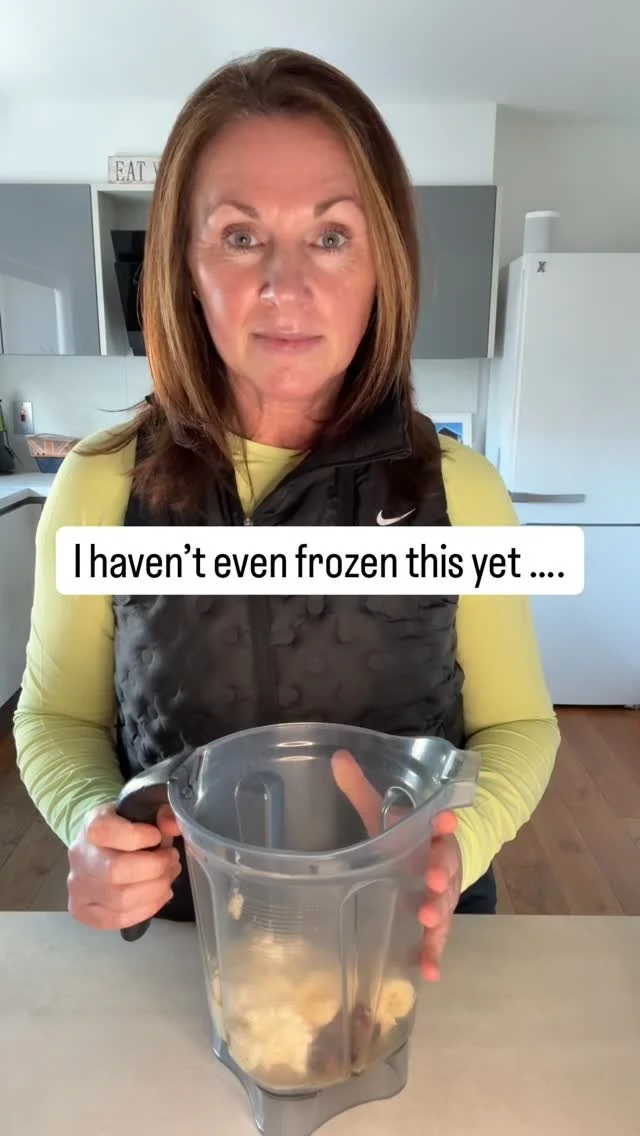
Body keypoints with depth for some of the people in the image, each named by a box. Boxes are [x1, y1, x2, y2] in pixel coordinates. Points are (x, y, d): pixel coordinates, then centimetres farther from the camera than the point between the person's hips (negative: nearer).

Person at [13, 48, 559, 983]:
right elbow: (59, 716, -1)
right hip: (177, 941, 1)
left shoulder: (461, 492, -14)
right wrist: (90, 823, -20)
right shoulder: (100, 487, -13)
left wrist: (460, 842, -22)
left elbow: (517, 725, -3)